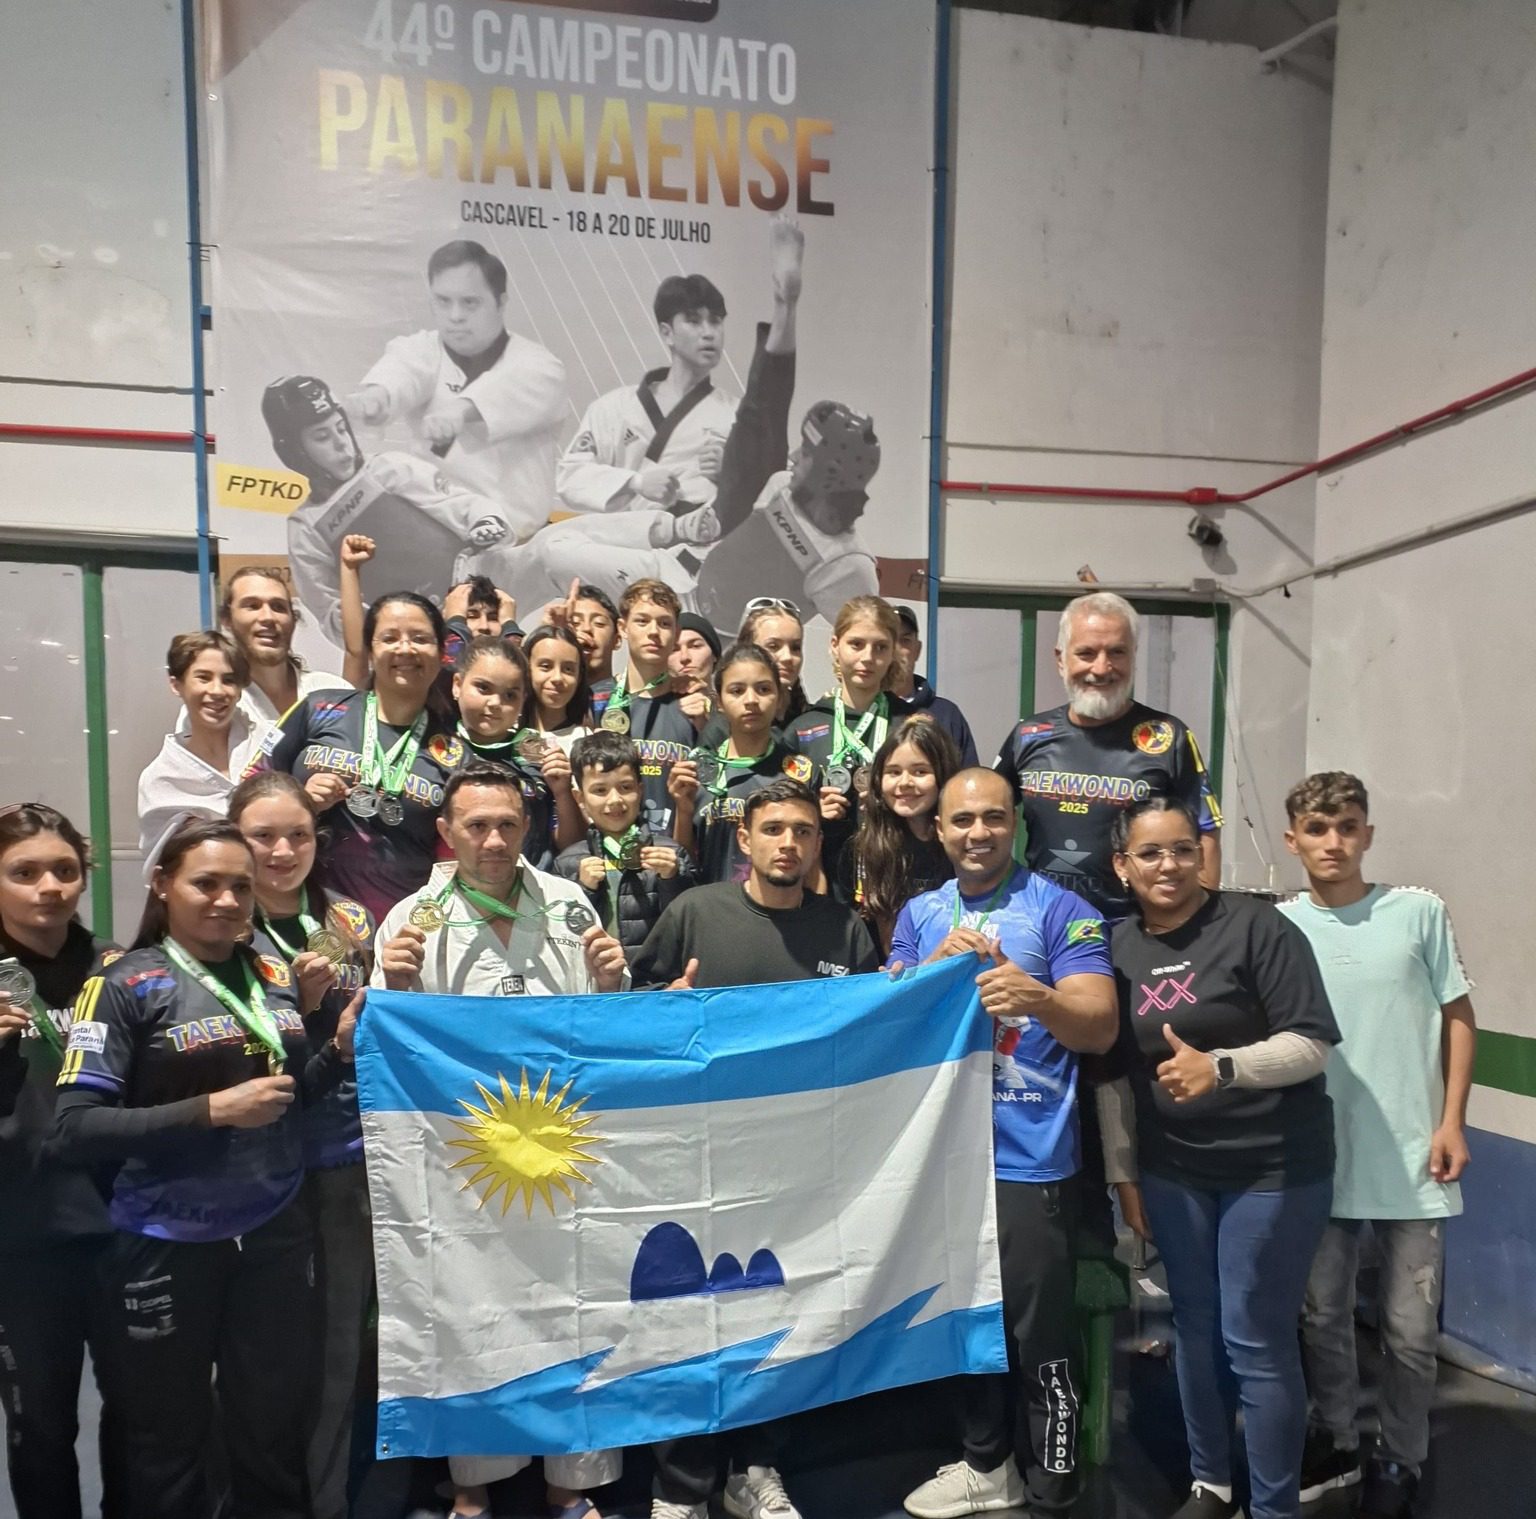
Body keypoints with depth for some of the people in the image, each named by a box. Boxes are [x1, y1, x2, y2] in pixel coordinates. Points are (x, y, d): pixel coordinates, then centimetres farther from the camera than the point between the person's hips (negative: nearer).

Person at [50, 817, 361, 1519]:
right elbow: (73, 1131, -17)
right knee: (170, 1435, 16)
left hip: (276, 1229, 4)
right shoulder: (125, 985, -10)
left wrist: (340, 1047, -5)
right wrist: (211, 1109, -24)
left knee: (272, 1421, 17)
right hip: (171, 1241, -3)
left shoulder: (277, 975, 3)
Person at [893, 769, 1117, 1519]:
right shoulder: (917, 916, 7)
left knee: (1039, 1333, 3)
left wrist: (1039, 997, -36)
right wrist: (939, 963, -16)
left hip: (1030, 1160, -5)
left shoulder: (1059, 909, -7)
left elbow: (1101, 1026, -15)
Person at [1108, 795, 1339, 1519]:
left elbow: (1312, 1045, -16)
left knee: (1256, 1340, 1)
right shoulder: (1116, 946, 2)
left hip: (1273, 1167, -4)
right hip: (1172, 1170, 5)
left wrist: (1219, 1067, -28)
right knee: (1193, 1328, 15)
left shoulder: (1256, 925, -13)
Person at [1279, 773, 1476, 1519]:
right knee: (1321, 1314, 15)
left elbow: (1458, 1015, 2)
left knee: (1411, 1329, 10)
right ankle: (1335, 1441, 36)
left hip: (1413, 1157, -1)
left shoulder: (1419, 911, -5)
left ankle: (1399, 1459, 32)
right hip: (1319, 1158, 1)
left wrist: (1452, 1122, -4)